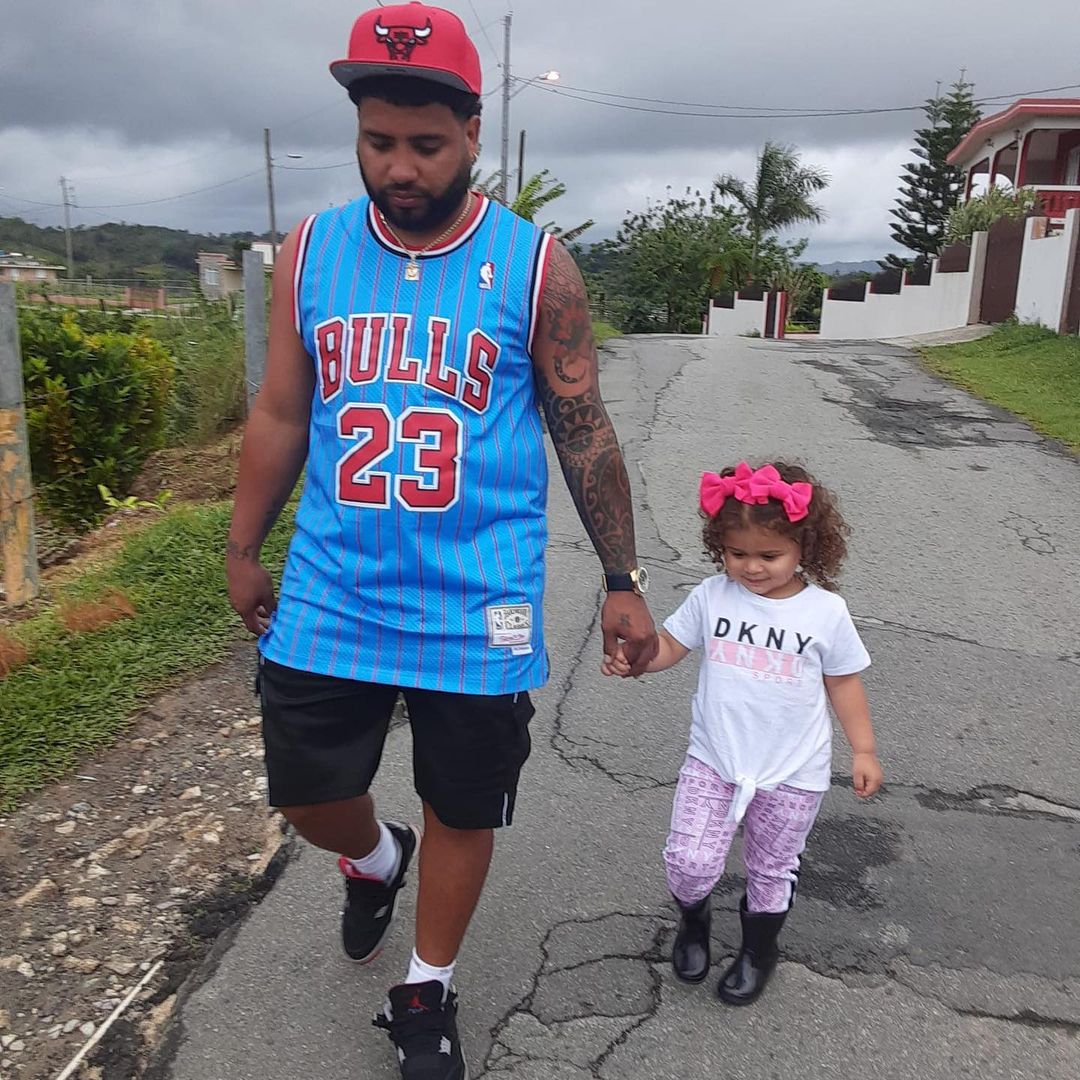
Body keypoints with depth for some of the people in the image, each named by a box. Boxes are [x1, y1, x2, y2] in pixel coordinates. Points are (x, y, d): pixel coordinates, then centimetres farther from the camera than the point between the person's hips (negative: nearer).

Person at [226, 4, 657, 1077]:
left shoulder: (535, 265, -6)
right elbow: (278, 414, 8)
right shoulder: (310, 251, 1)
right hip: (329, 596, 3)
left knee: (461, 812, 11)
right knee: (306, 791, 12)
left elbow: (584, 432, -1)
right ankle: (374, 859, 49)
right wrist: (243, 551, 13)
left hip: (479, 611, -2)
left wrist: (622, 582, 1)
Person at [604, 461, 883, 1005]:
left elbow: (843, 681, 2)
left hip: (793, 773, 0)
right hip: (713, 761, 1)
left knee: (771, 868, 16)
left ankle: (759, 949, 46)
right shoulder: (711, 597, -7)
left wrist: (863, 750, 2)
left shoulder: (826, 611, -9)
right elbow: (669, 645, 2)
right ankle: (693, 920, 30)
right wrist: (631, 658, -18)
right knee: (689, 860, -7)